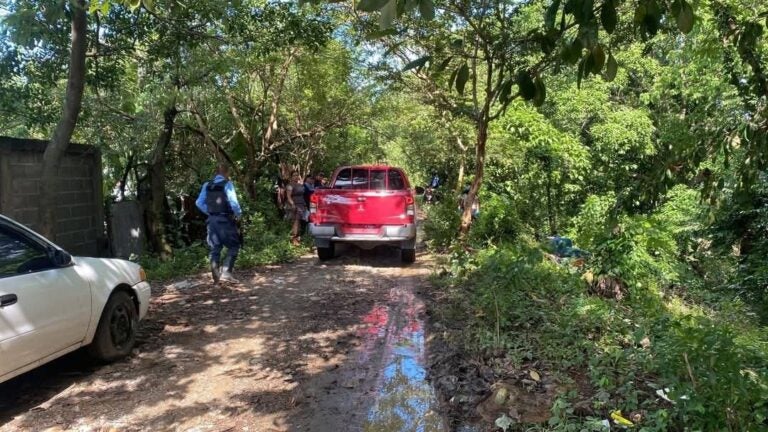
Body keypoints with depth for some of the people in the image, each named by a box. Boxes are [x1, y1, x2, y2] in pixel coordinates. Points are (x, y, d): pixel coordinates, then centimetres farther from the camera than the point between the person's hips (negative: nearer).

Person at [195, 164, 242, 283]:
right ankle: (226, 272, -8)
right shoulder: (227, 184, -9)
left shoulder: (207, 185, 6)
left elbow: (199, 203, 6)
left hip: (212, 220, 5)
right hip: (225, 220, -5)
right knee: (233, 246, 6)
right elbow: (233, 202, -18)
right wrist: (238, 213, -2)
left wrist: (209, 212, 15)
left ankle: (216, 276, 15)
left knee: (215, 249, 12)